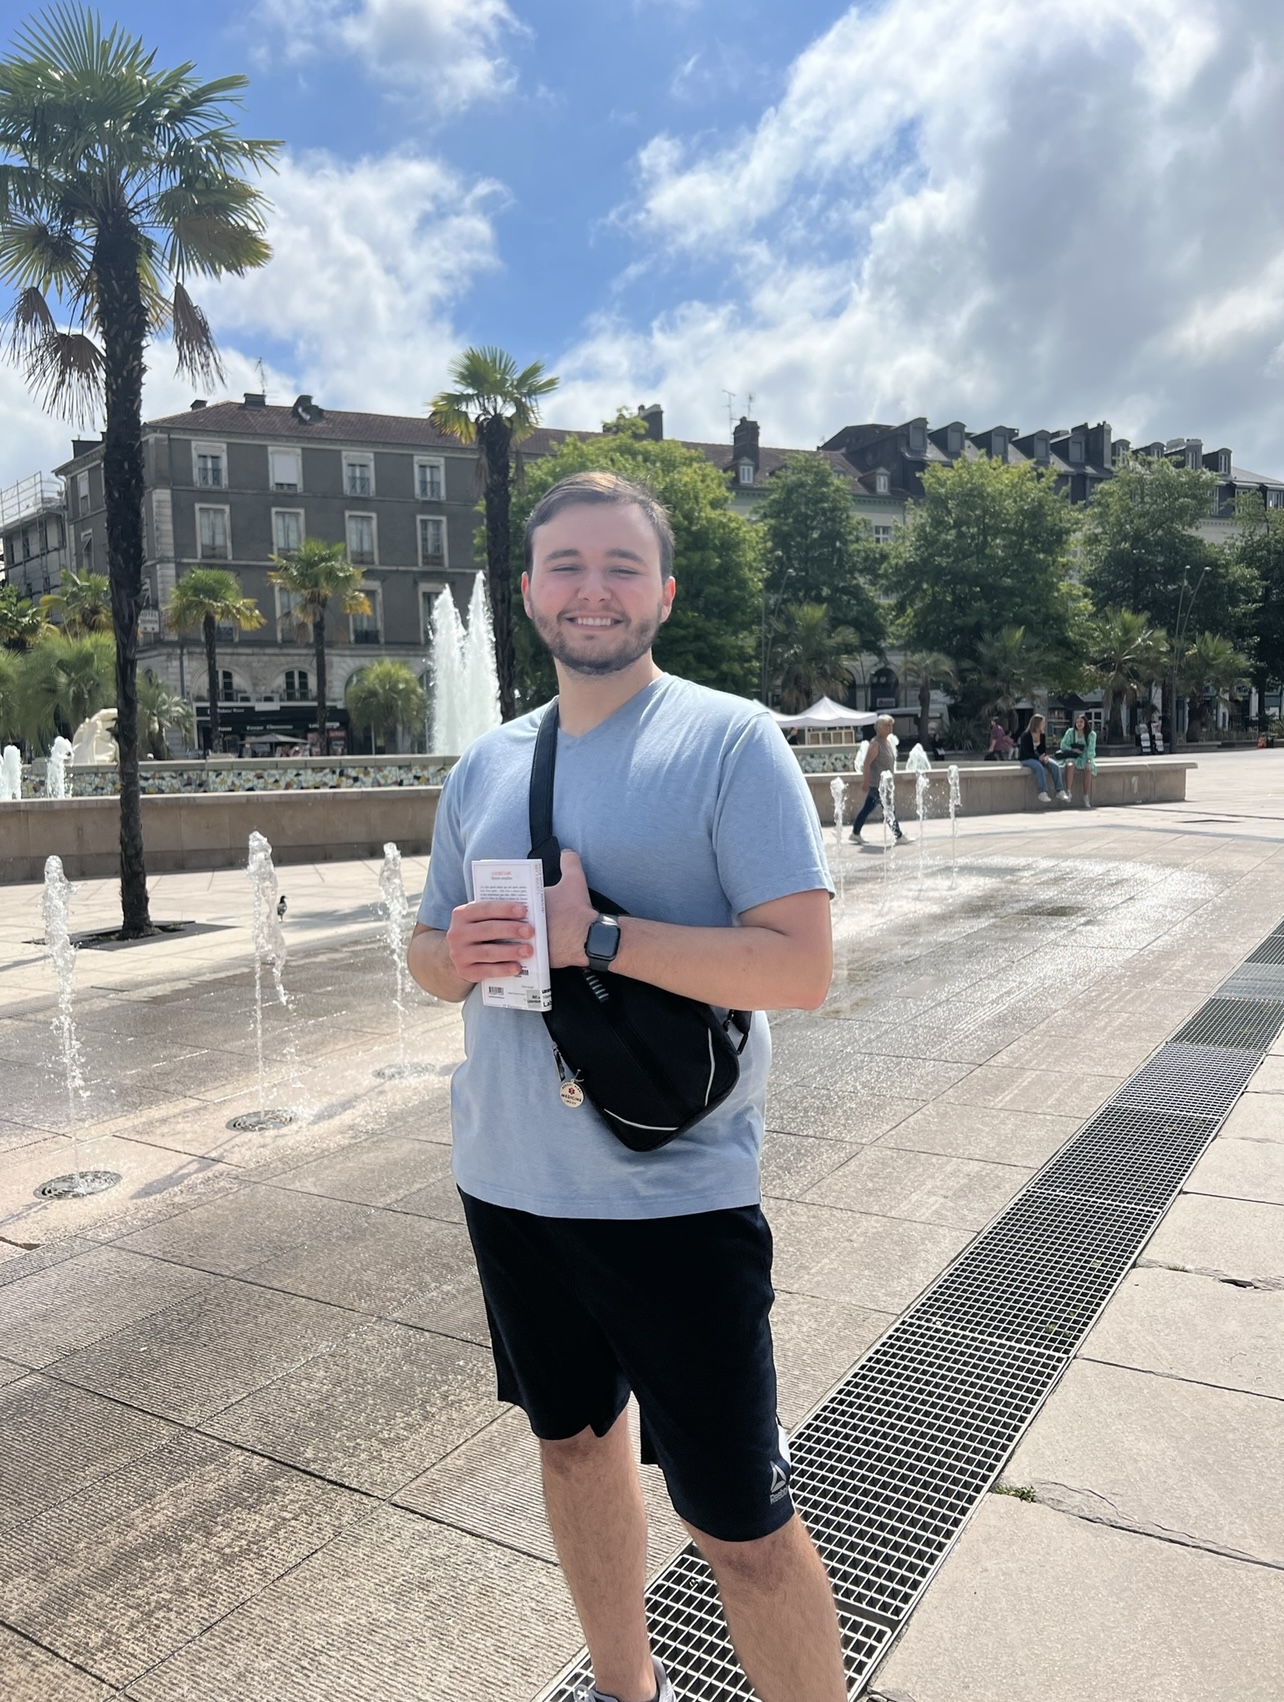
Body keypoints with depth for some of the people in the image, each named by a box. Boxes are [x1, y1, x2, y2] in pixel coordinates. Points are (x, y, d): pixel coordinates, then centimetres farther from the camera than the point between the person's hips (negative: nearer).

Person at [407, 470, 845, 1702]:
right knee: (573, 1443, 24)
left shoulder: (730, 740, -11)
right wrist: (456, 954, -10)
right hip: (507, 1184, 6)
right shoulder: (484, 766, 7)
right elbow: (428, 953, 13)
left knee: (740, 1526, 4)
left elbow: (801, 967, -18)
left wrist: (594, 935, -24)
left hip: (675, 1198, -6)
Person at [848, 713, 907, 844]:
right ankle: (898, 836, 1)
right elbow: (866, 763, -21)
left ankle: (855, 833, 19)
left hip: (884, 783, 9)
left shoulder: (888, 741, 12)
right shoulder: (876, 743, -17)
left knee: (867, 808, 13)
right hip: (876, 784, -9)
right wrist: (865, 781, -23)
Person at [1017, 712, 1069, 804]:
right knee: (1039, 767, -37)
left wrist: (1045, 756, -16)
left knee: (1054, 765, -20)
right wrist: (1039, 758, -30)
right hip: (1026, 759, -6)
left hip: (1039, 757, 6)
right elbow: (1026, 752, -19)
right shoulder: (1026, 736, -14)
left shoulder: (1042, 735, 6)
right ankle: (1043, 793, -40)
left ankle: (1060, 791, -22)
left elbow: (1044, 749, 8)